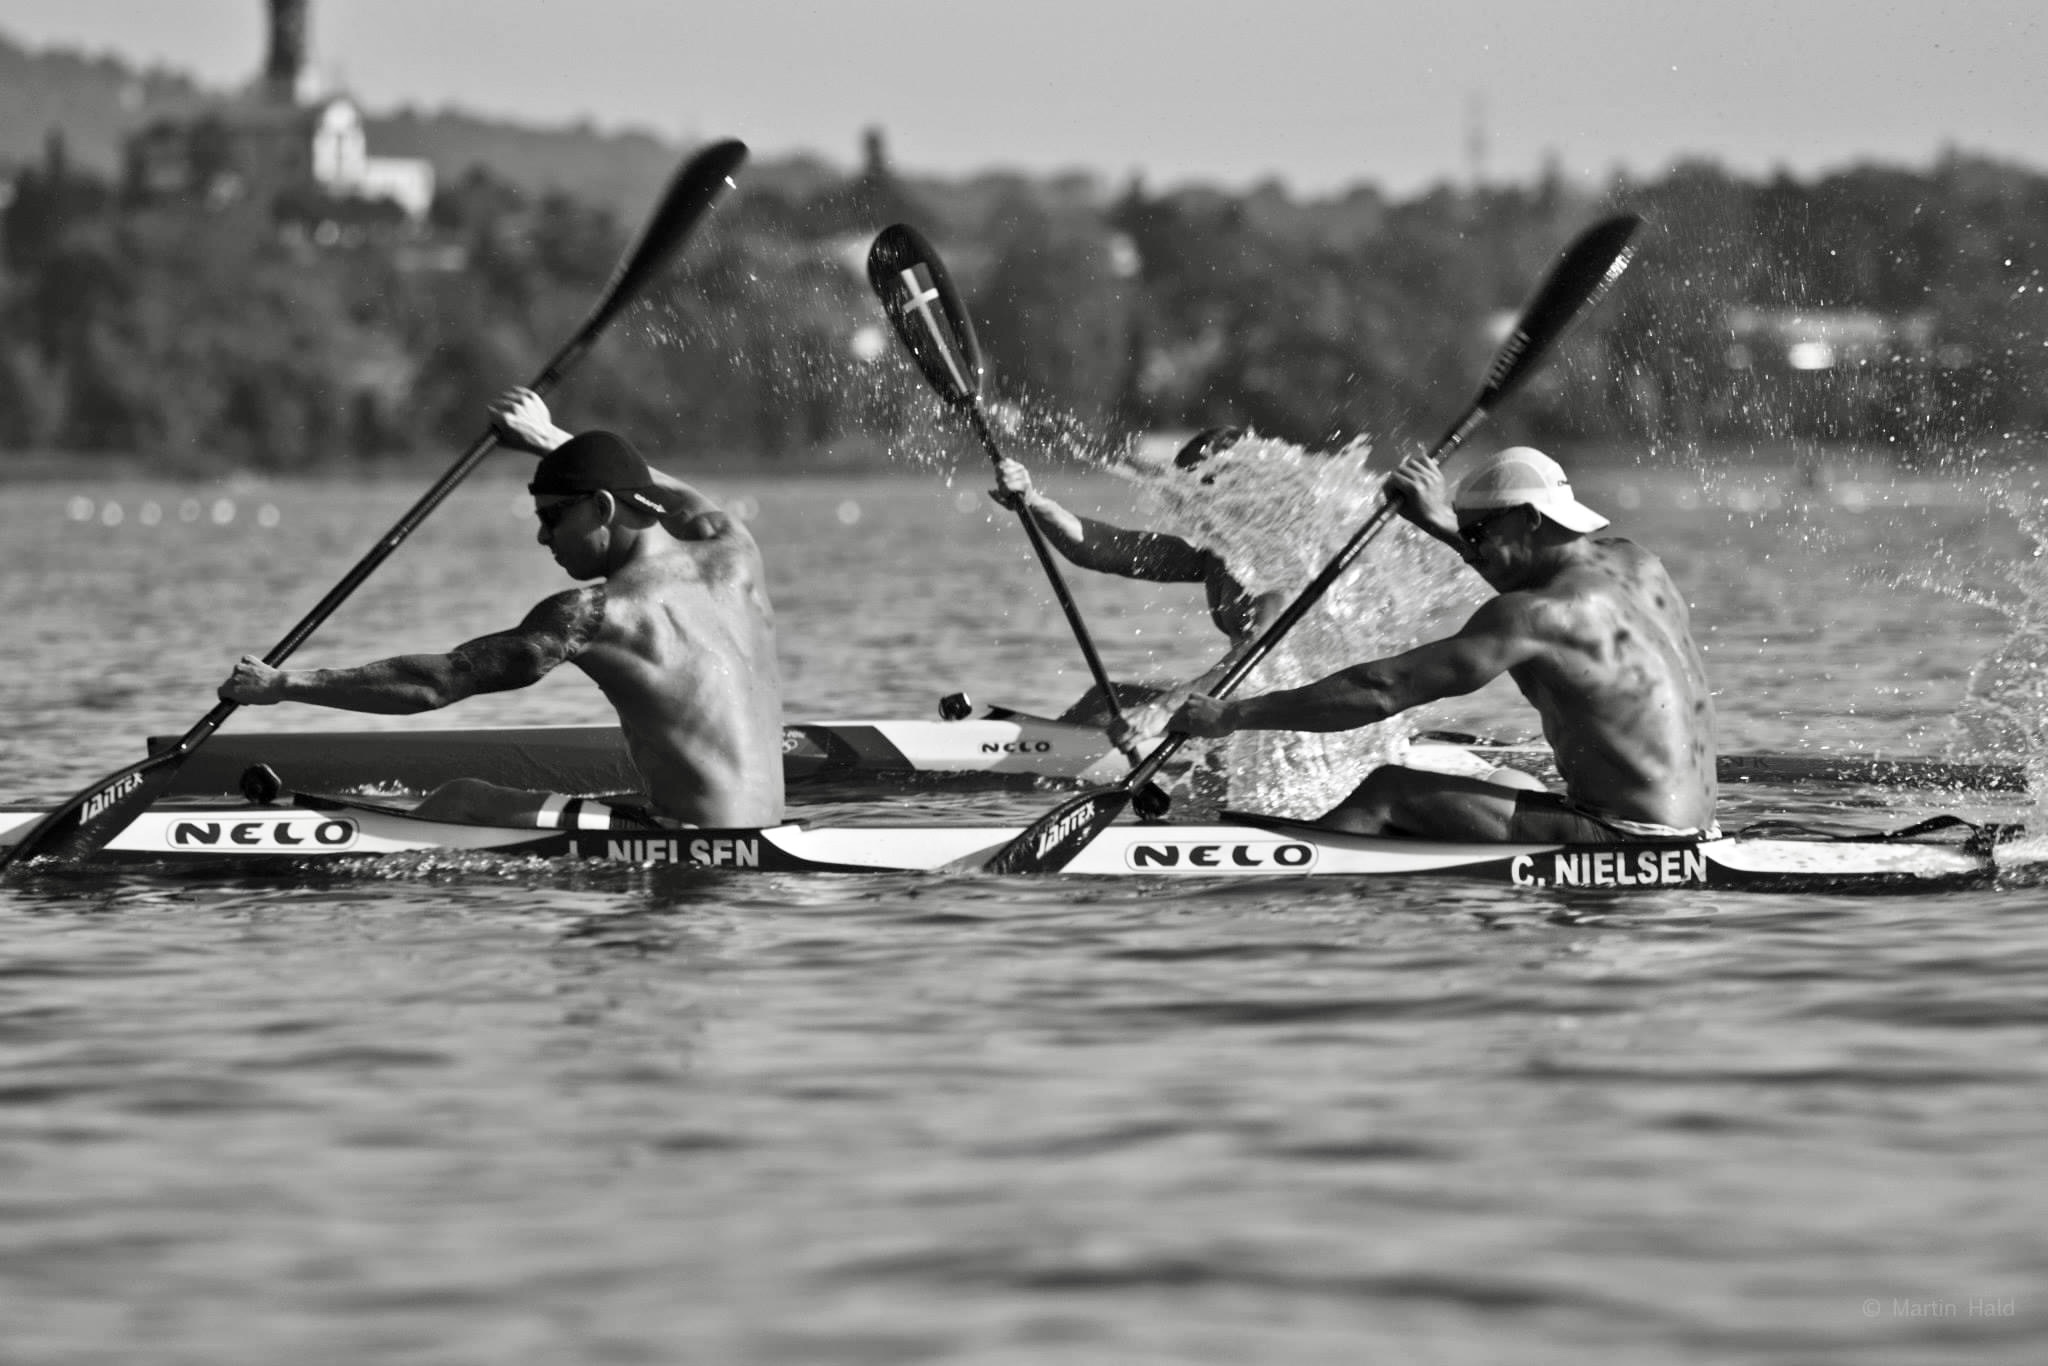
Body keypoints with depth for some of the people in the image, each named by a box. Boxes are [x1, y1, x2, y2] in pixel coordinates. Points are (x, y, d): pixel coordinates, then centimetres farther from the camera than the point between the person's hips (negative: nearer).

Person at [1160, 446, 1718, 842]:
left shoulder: (1531, 617, -16)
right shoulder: (1635, 565, 10)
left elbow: (1383, 691, -17)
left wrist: (1233, 715, -11)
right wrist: (1443, 524, 33)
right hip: (1688, 830, 10)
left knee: (1389, 792, -4)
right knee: (1501, 782, 32)